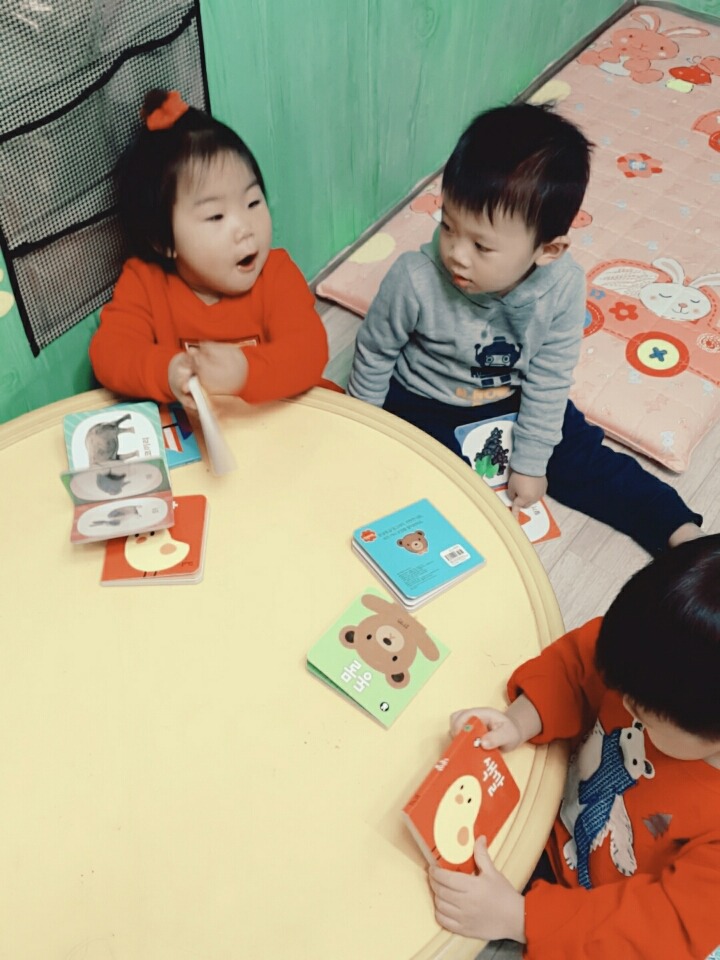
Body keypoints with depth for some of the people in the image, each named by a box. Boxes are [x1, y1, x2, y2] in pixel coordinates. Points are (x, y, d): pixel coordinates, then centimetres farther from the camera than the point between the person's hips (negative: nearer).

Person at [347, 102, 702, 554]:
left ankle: (681, 534, 13)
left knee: (581, 458, 2)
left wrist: (530, 462, -7)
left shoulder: (564, 286, -26)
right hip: (424, 404, -1)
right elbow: (374, 353, -13)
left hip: (513, 398, 2)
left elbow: (549, 377, -12)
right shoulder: (415, 280, -31)